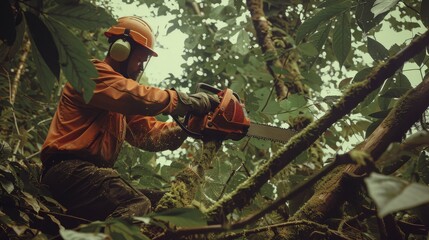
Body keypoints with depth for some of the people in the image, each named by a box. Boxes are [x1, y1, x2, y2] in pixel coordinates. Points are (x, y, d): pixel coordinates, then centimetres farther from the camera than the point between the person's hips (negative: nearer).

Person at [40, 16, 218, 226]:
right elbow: (141, 98, -19)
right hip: (70, 170, -10)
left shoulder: (122, 99, 24)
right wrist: (194, 101, -13)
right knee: (137, 206, -29)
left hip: (91, 172, 10)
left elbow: (150, 133, 12)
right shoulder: (95, 74, -3)